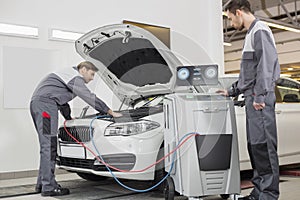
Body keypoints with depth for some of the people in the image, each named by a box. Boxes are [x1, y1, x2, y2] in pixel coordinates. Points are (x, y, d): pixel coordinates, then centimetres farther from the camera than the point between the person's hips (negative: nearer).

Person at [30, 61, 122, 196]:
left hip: (36, 103, 11)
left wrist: (69, 118, 40)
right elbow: (90, 98, -11)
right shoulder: (75, 78, -3)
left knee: (46, 146, 12)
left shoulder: (68, 74, 29)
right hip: (45, 104, -11)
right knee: (49, 146, -12)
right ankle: (48, 187, -11)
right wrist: (111, 112, -6)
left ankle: (41, 183, 16)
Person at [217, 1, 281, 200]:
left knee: (263, 144, -9)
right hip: (252, 98, 10)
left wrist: (260, 95, -22)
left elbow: (266, 64, -18)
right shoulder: (251, 33, 24)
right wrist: (232, 91, 28)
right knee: (254, 144, 10)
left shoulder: (260, 31, -6)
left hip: (260, 99, -10)